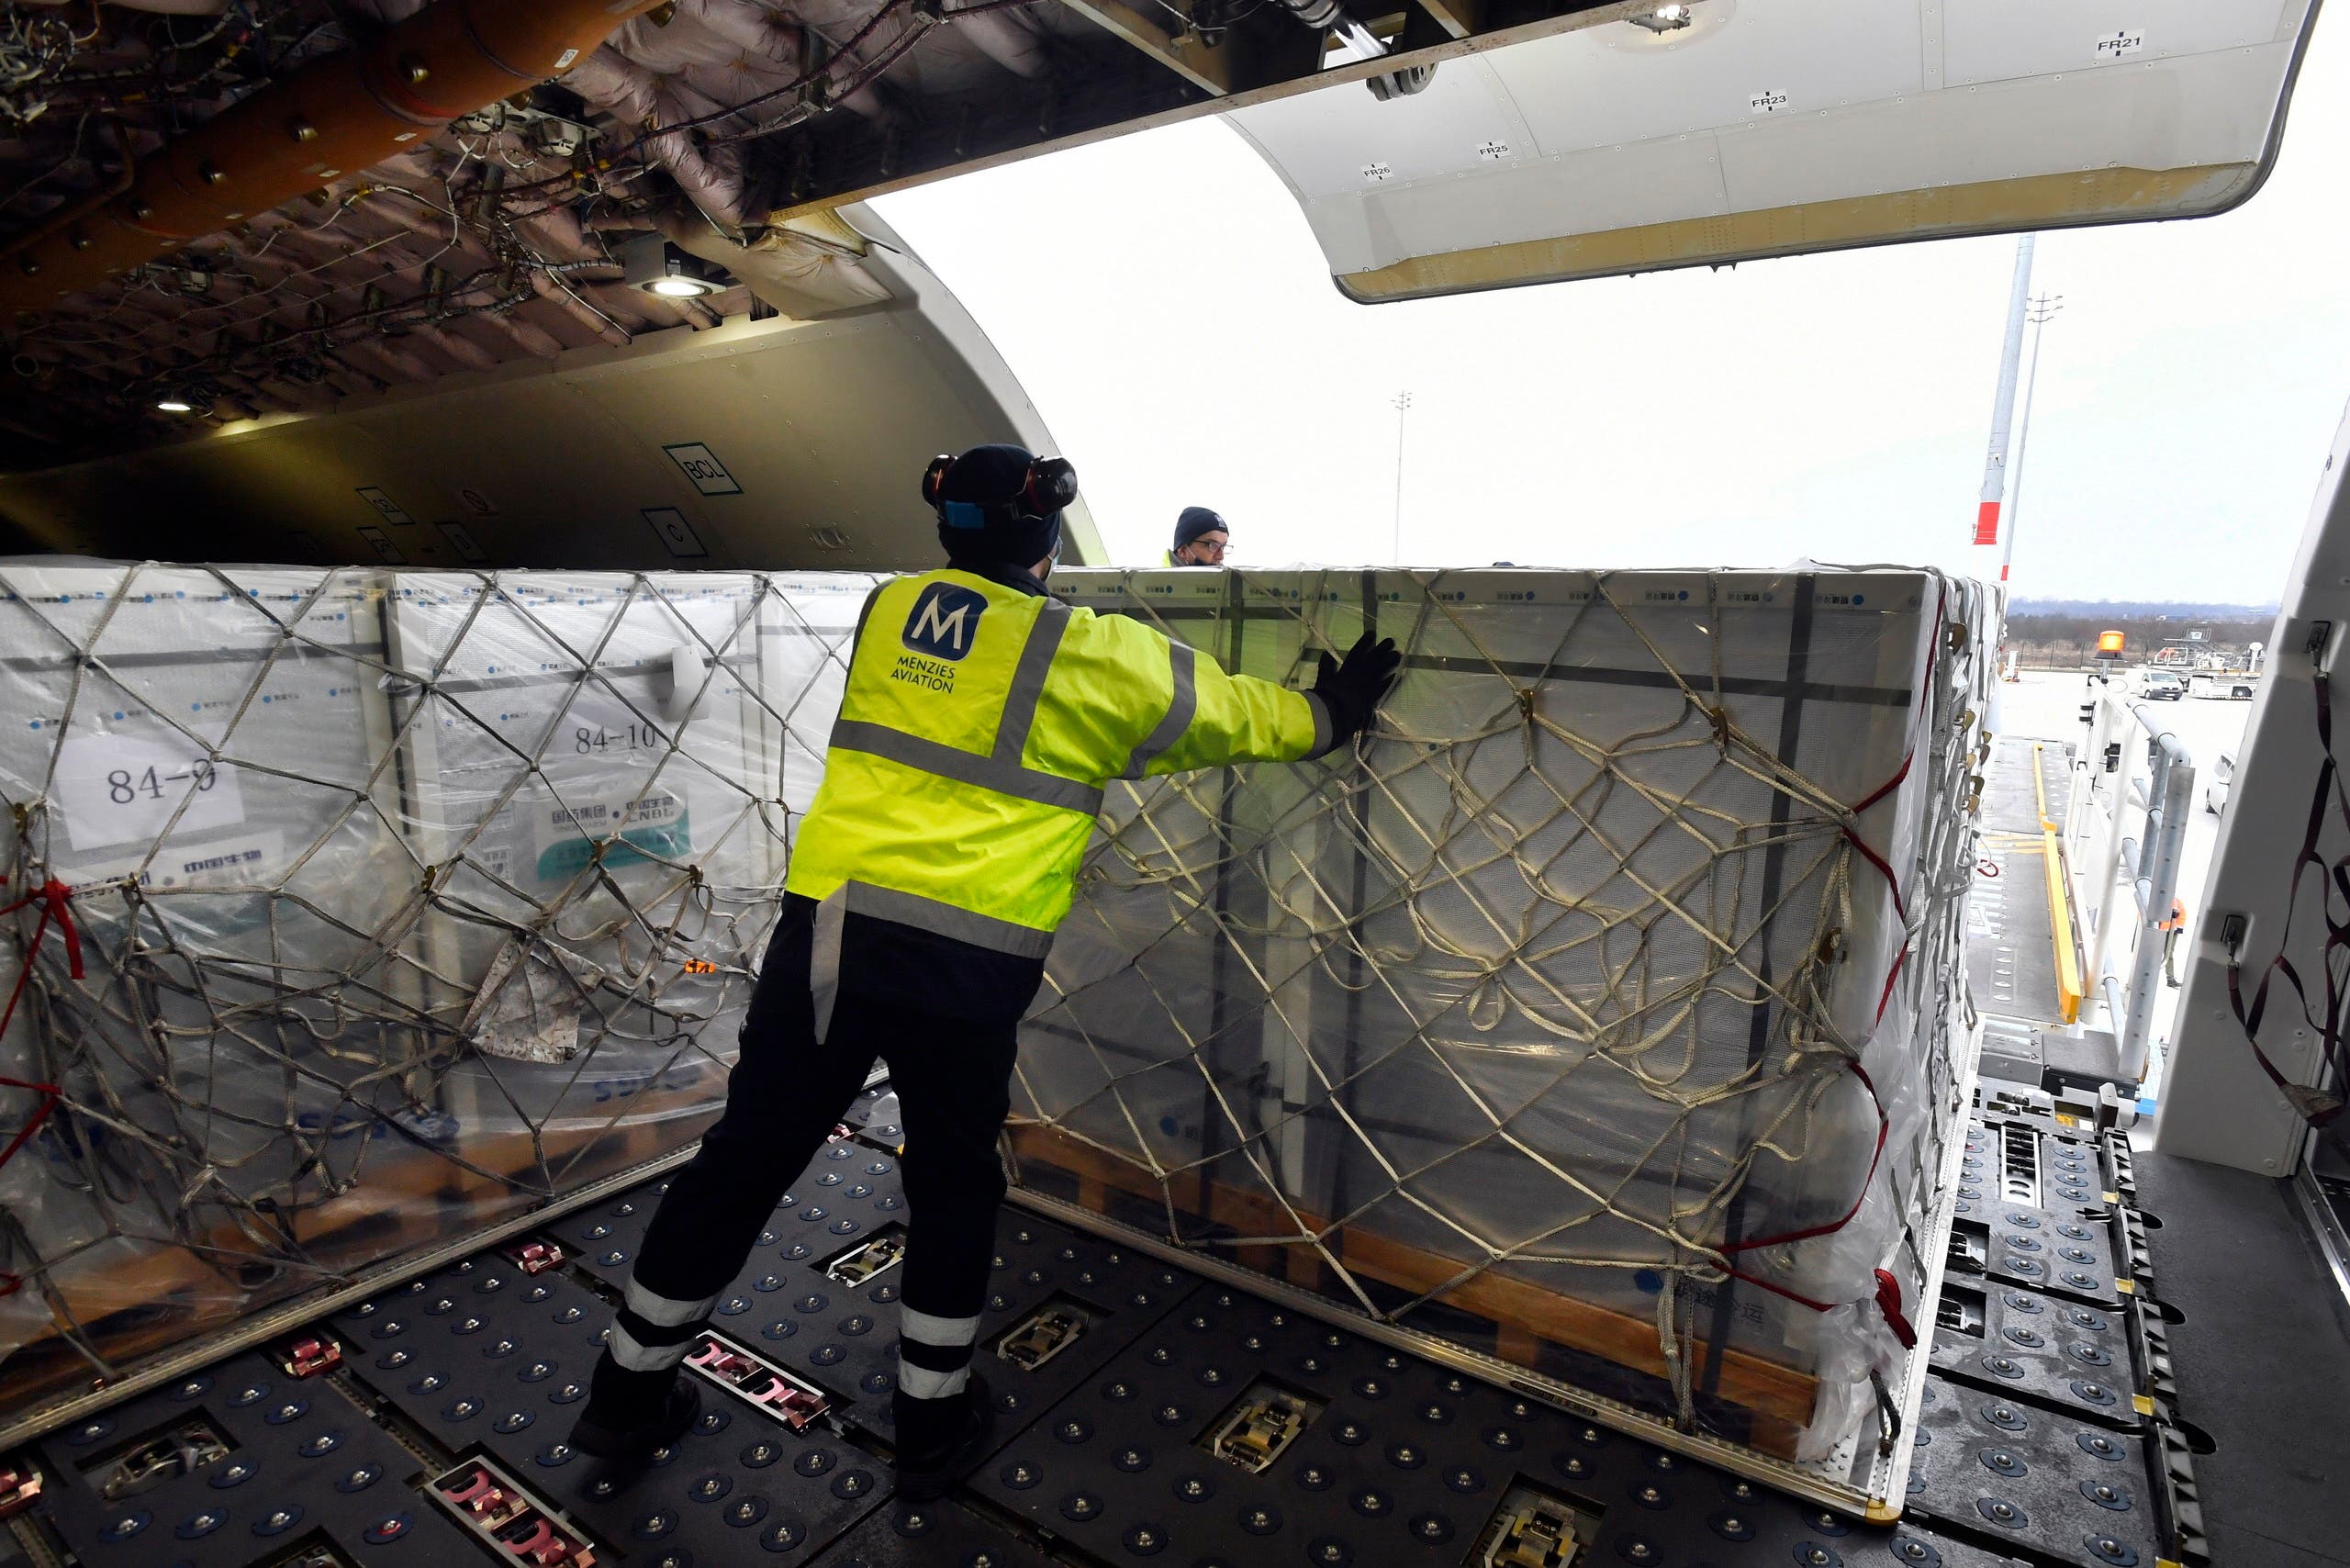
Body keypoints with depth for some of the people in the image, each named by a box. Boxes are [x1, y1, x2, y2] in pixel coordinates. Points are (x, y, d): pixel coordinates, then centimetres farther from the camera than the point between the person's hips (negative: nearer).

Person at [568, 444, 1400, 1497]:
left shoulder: (890, 609, 12)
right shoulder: (1094, 656, 1)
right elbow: (1227, 712, 12)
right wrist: (1328, 716, 30)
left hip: (825, 926, 4)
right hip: (968, 959, -3)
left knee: (747, 1156, 18)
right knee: (952, 1186, 17)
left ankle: (629, 1392, 37)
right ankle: (933, 1423, 34)